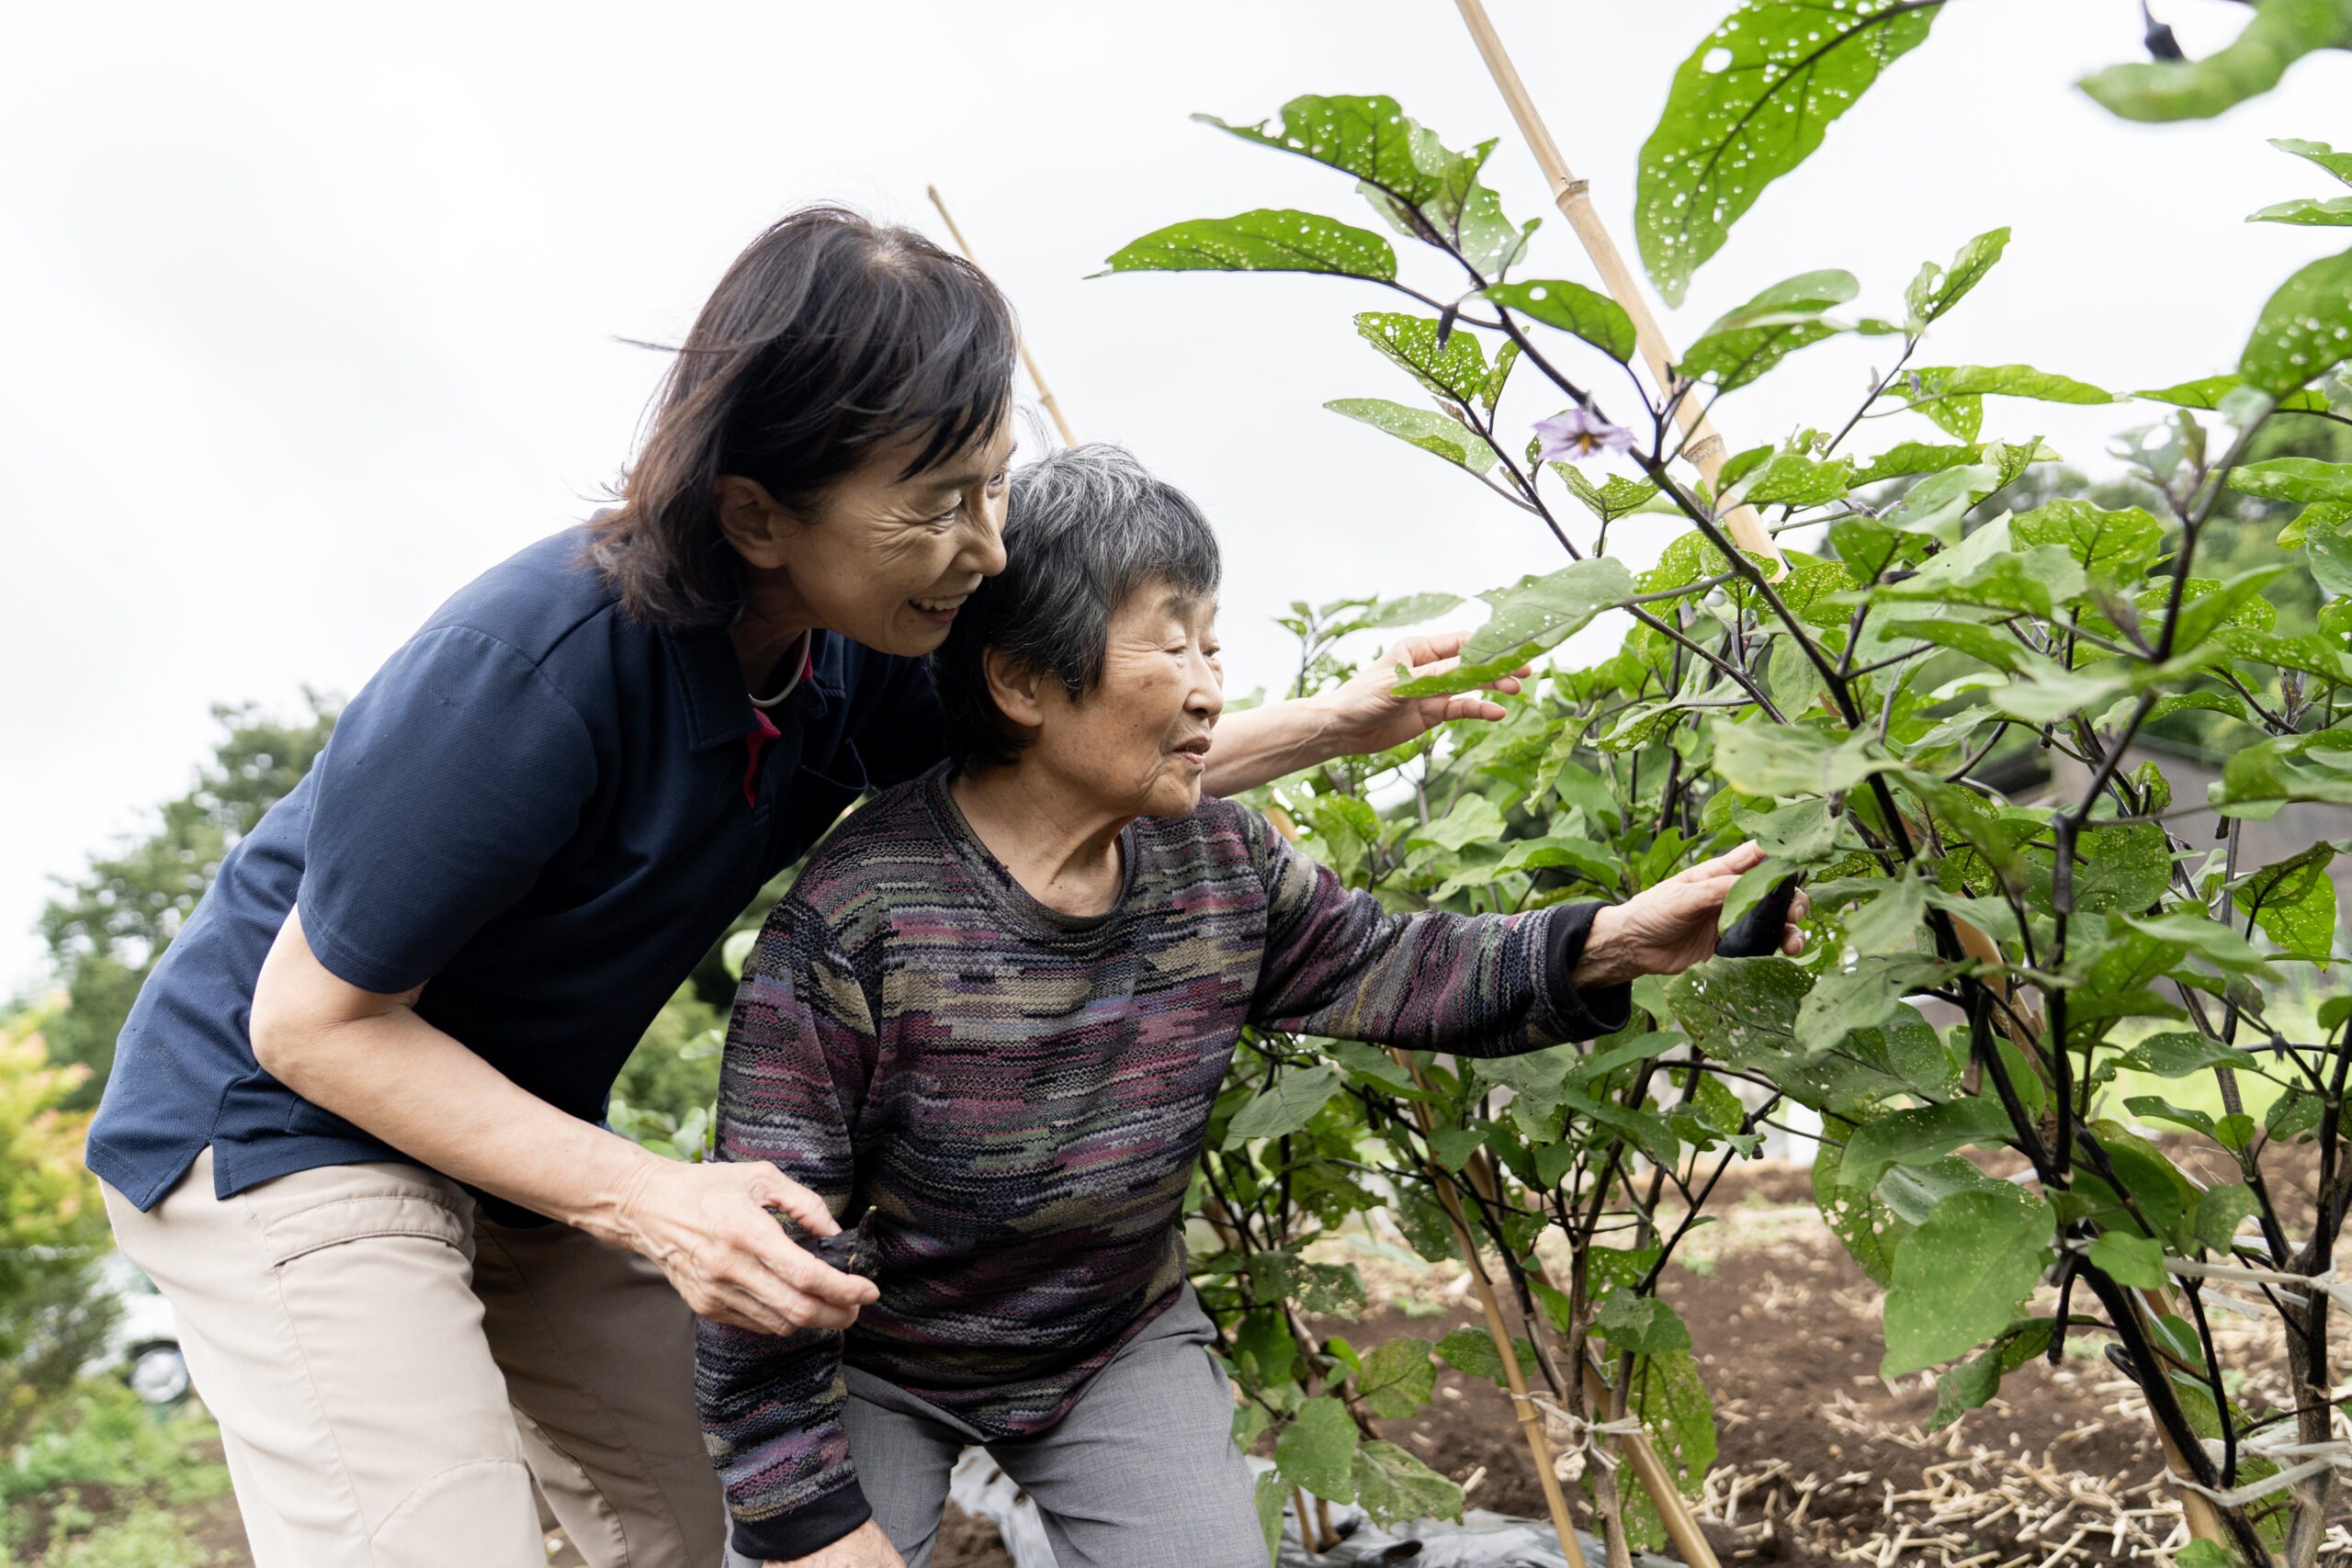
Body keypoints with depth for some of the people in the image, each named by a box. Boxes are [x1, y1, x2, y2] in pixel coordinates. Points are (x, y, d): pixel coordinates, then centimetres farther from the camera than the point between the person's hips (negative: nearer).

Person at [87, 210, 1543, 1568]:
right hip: (286, 1119, -6)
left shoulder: (850, 649, -11)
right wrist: (645, 1201, -30)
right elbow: (315, 1019, -23)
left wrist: (1335, 725, -1)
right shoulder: (538, 670, -33)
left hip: (524, 1133, 7)